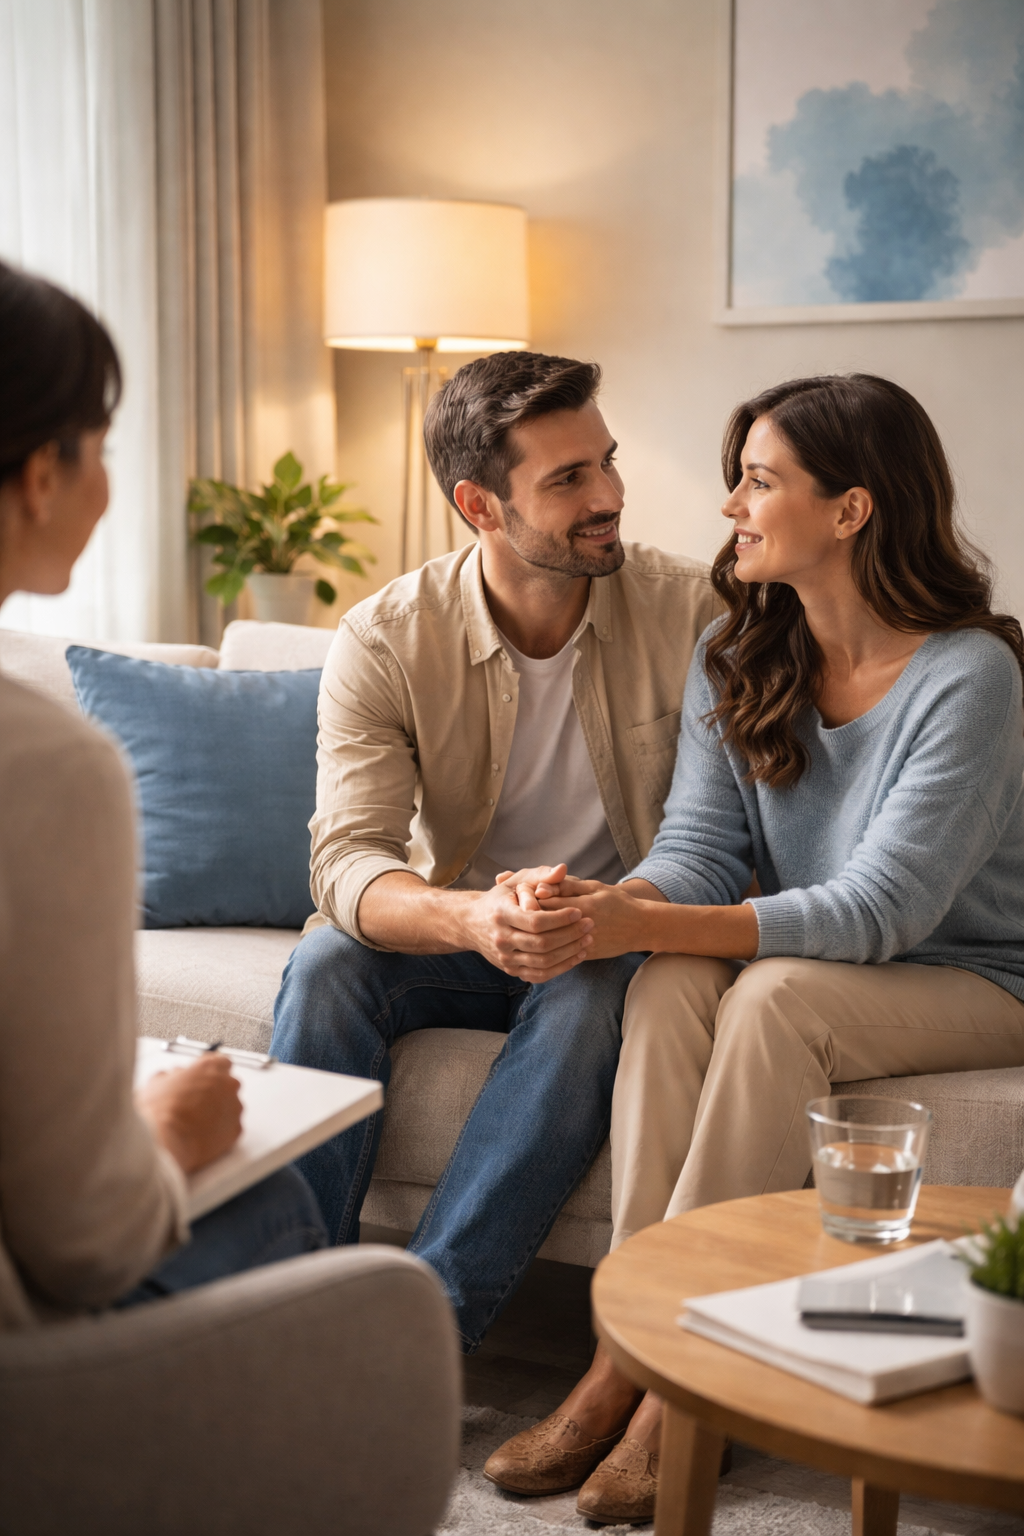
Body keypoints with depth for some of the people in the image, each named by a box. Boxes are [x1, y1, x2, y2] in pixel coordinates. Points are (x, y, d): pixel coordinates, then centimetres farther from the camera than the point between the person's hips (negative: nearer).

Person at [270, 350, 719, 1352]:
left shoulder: (688, 612, -12)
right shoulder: (383, 642, -12)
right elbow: (348, 862, -22)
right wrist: (472, 920, -44)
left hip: (619, 943, -1)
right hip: (451, 934, 1)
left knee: (588, 998, -34)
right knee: (323, 968, -28)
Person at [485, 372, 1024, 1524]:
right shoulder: (733, 659, 0)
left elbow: (879, 911, -28)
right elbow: (700, 847, -6)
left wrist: (643, 924, -36)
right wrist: (609, 904, -31)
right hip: (813, 956, 5)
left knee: (775, 994, -33)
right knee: (672, 984, -26)